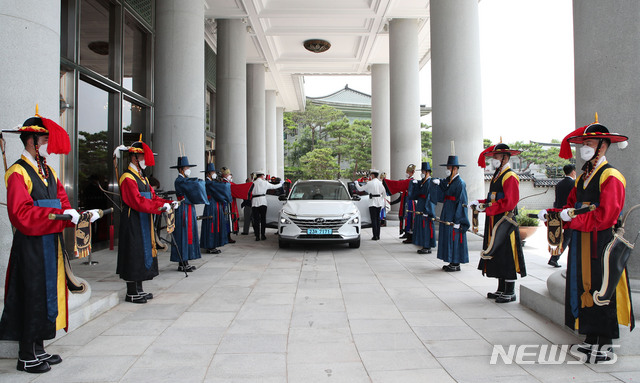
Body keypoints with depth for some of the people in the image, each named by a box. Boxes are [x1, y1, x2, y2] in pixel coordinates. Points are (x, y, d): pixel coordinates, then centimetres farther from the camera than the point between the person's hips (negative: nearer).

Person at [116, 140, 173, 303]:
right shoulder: (128, 178, -14)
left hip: (144, 223, 9)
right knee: (134, 254, -4)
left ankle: (138, 289, 23)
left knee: (143, 252, 13)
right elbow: (138, 202, -23)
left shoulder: (143, 177, 16)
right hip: (133, 223, -9)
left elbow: (153, 197, 12)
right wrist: (161, 206, -26)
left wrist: (169, 203, -4)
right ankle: (131, 293, 5)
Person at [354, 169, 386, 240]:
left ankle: (375, 236, -6)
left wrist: (356, 183, 13)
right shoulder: (380, 183, 7)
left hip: (373, 203, -6)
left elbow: (360, 189, -4)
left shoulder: (370, 183, -11)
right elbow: (384, 192, 13)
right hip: (379, 203, 6)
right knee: (378, 219, 11)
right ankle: (378, 235, 14)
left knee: (374, 219, -4)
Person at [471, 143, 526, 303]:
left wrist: (487, 208, -20)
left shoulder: (510, 176, -13)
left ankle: (510, 293, 6)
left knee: (507, 257, -3)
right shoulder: (497, 175, 16)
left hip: (505, 223, -9)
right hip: (494, 223, 9)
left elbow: (509, 203, -20)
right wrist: (480, 203, 5)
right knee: (498, 256, 13)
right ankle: (501, 290, 22)